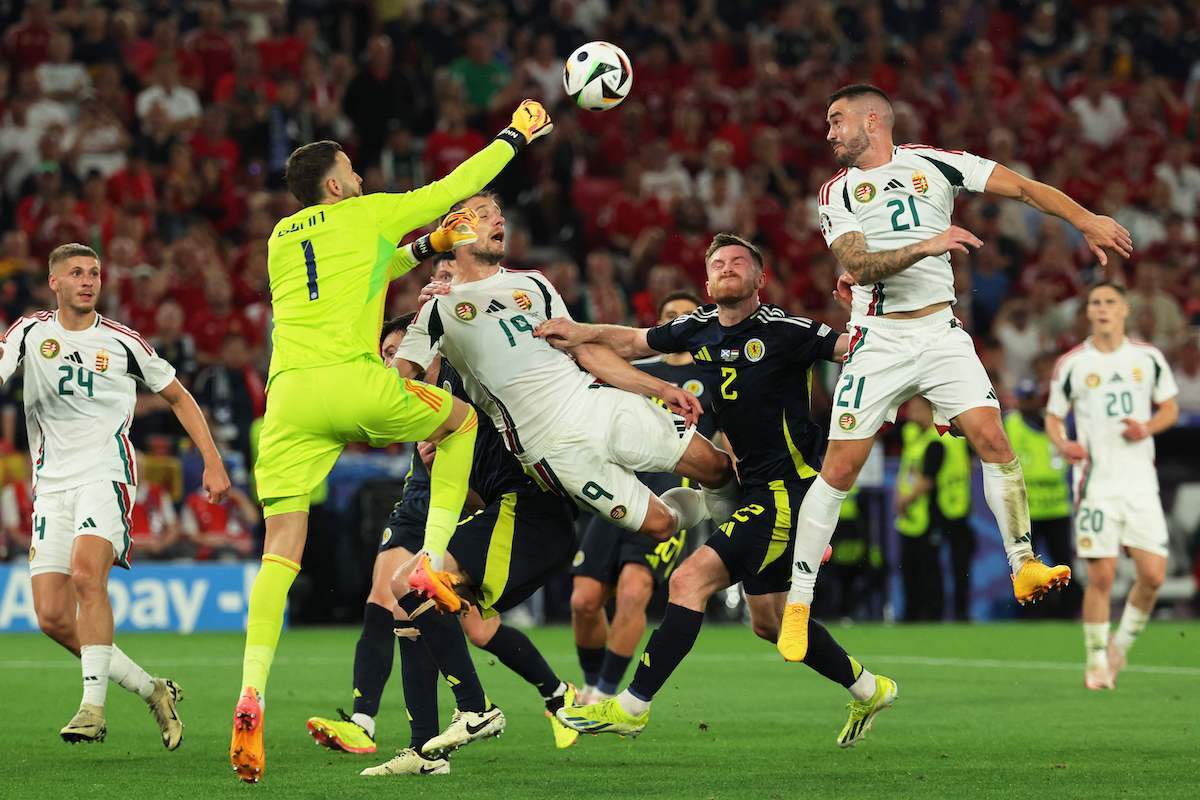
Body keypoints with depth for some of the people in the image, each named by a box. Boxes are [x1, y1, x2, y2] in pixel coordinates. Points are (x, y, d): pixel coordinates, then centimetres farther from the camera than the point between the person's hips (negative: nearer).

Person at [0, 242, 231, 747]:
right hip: (52, 485, 3)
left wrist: (213, 462, 10)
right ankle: (153, 691, 9)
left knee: (86, 574, -29)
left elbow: (178, 396, 16)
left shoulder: (122, 342, 5)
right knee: (53, 619, -5)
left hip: (105, 474, -3)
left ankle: (93, 705, -28)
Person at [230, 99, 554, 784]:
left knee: (281, 550, -2)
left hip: (288, 392, 4)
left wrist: (427, 246, 45)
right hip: (353, 381, -4)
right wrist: (518, 136, 36)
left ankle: (252, 696, -21)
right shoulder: (367, 215, 11)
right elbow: (454, 186, 22)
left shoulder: (282, 237, 25)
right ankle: (433, 565, 15)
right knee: (461, 418, 26)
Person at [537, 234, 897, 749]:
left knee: (691, 579, -17)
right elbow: (633, 342, 19)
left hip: (788, 489, -8)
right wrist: (584, 333, 3)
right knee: (768, 620, 17)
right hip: (753, 490, 8)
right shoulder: (699, 330, 7)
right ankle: (868, 690, 35)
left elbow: (852, 347, -14)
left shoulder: (784, 330, -13)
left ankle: (632, 706, -13)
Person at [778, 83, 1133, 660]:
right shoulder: (837, 192, 5)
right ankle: (797, 604, -1)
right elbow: (859, 265, -10)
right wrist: (925, 246, -24)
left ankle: (1023, 567, -9)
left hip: (941, 331, 1)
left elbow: (1023, 188, 3)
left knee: (991, 436, -16)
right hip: (877, 340, -1)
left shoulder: (932, 163, 6)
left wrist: (1086, 220, -9)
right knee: (840, 468, -6)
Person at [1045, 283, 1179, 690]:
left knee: (1153, 575, -6)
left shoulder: (1148, 358, 6)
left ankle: (1121, 645, 18)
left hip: (1141, 483, 2)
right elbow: (1053, 416, 10)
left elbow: (1169, 408, 14)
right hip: (1096, 483, -2)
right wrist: (1062, 443, -12)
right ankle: (1097, 661, 8)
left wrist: (1147, 428, -7)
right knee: (1101, 577, -7)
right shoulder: (1071, 364, 2)